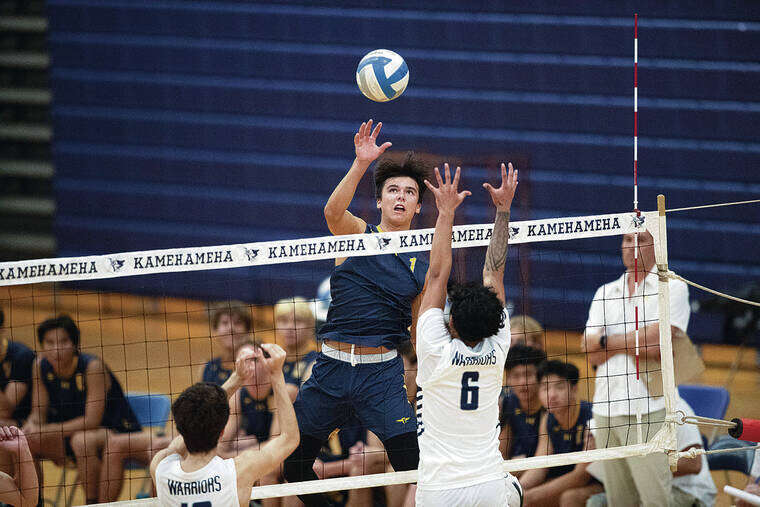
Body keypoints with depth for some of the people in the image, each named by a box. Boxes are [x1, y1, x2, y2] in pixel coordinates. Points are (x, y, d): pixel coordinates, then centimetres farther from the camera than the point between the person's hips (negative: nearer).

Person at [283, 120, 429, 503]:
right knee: (293, 465, 6)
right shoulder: (358, 234, 3)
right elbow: (333, 212, -21)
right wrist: (361, 164, -36)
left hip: (383, 373, 0)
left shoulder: (422, 267, 9)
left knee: (415, 466, -15)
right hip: (331, 367, 0)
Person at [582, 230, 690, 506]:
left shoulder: (672, 288, 1)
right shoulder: (605, 292, 17)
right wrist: (634, 343, -6)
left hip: (648, 409, -5)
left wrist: (607, 341, 0)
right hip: (606, 408, 5)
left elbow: (653, 345, -12)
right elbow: (592, 354, 6)